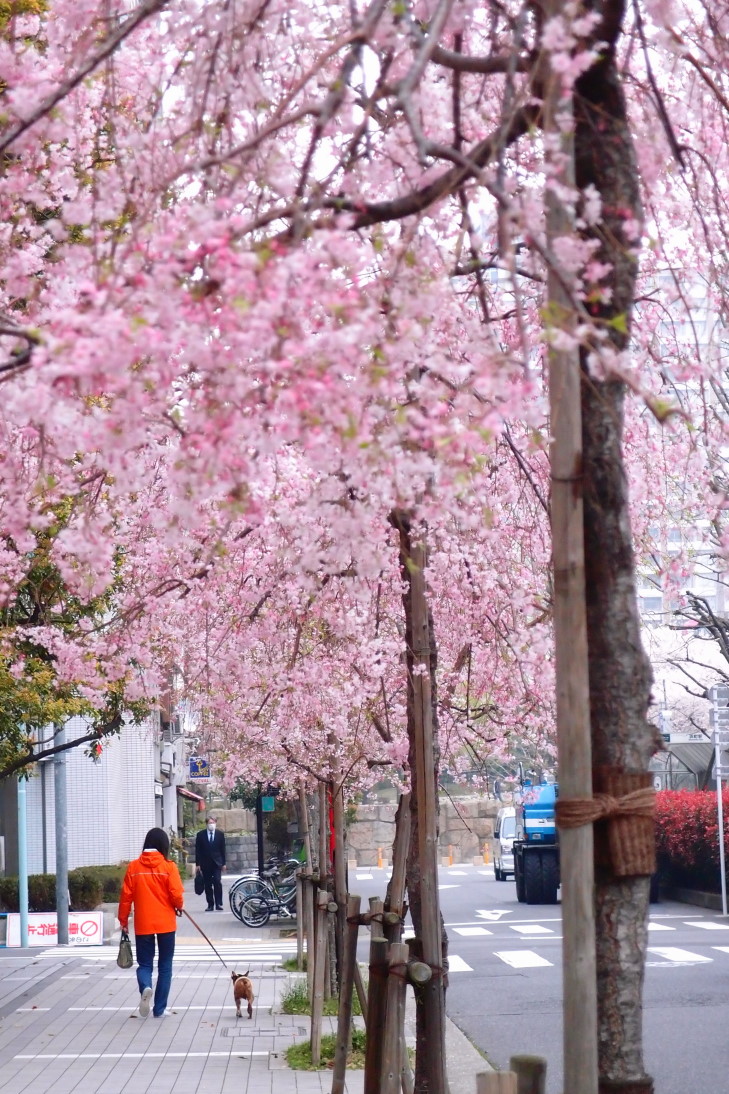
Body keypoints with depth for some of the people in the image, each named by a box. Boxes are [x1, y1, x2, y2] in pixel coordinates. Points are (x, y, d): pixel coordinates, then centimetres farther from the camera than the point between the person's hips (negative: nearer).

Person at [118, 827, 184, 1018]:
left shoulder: (134, 867, -2)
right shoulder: (168, 867, -8)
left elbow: (126, 895, -1)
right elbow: (177, 895, -11)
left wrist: (123, 919, 10)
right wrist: (179, 907, 11)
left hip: (142, 925, 1)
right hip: (165, 924, -1)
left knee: (144, 963, 11)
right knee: (165, 966, 11)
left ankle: (145, 988, -20)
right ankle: (159, 1009, 11)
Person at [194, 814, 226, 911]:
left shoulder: (220, 834, 6)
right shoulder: (200, 834, 3)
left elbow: (223, 849, 8)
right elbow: (197, 850, 3)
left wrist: (223, 863, 5)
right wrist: (197, 864, -2)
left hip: (216, 863, 0)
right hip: (205, 863, 0)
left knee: (217, 882, -13)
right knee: (208, 885, 2)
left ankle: (218, 904, -8)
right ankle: (210, 905, 8)